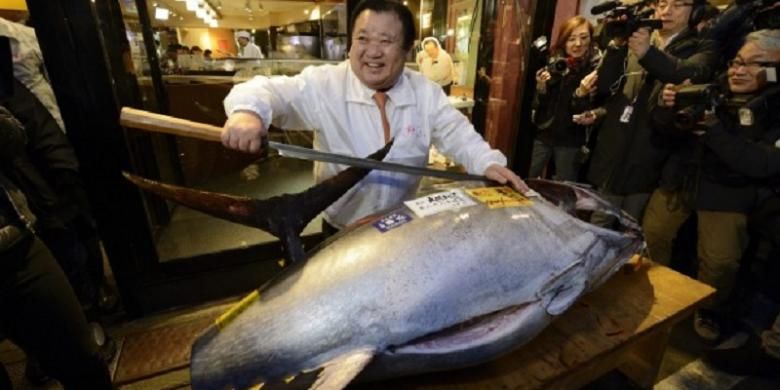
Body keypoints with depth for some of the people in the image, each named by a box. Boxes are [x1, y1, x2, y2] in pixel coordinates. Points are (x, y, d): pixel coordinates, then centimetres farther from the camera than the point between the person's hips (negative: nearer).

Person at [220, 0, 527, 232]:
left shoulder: (426, 92, -5)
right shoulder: (324, 84, -16)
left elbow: (457, 134, -4)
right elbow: (270, 90, -20)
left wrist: (488, 163, -22)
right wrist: (247, 110, -43)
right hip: (341, 230, -2)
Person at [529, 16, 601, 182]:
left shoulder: (596, 68, -9)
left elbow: (591, 112, -10)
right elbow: (537, 105, 0)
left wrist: (580, 94, -28)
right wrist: (541, 87, -19)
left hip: (570, 141, -2)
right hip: (542, 135, 2)